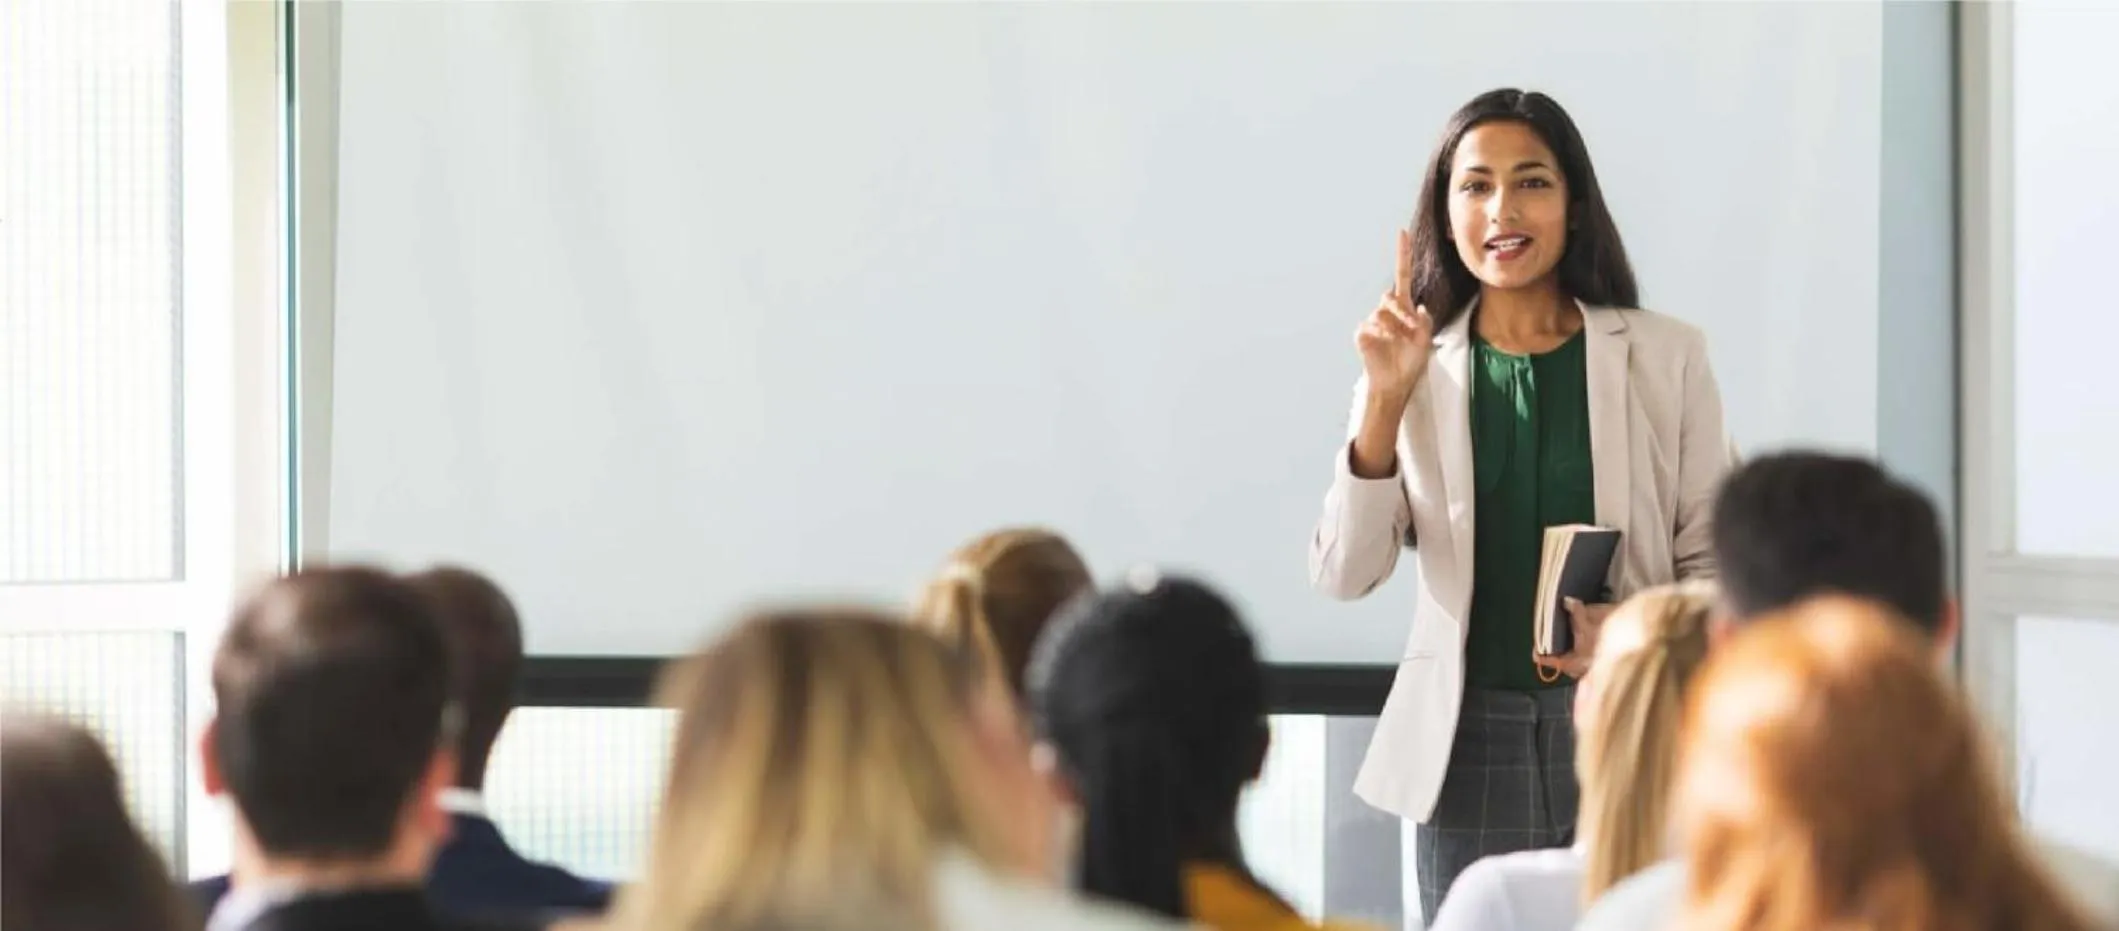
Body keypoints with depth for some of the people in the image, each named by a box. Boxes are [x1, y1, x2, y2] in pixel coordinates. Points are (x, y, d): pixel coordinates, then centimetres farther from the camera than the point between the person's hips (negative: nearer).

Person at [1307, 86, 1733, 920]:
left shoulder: (1667, 357, 2)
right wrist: (1388, 399, -14)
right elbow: (1344, 574, -4)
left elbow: (1718, 559, 3)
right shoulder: (1415, 370, 4)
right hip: (1466, 743, 1)